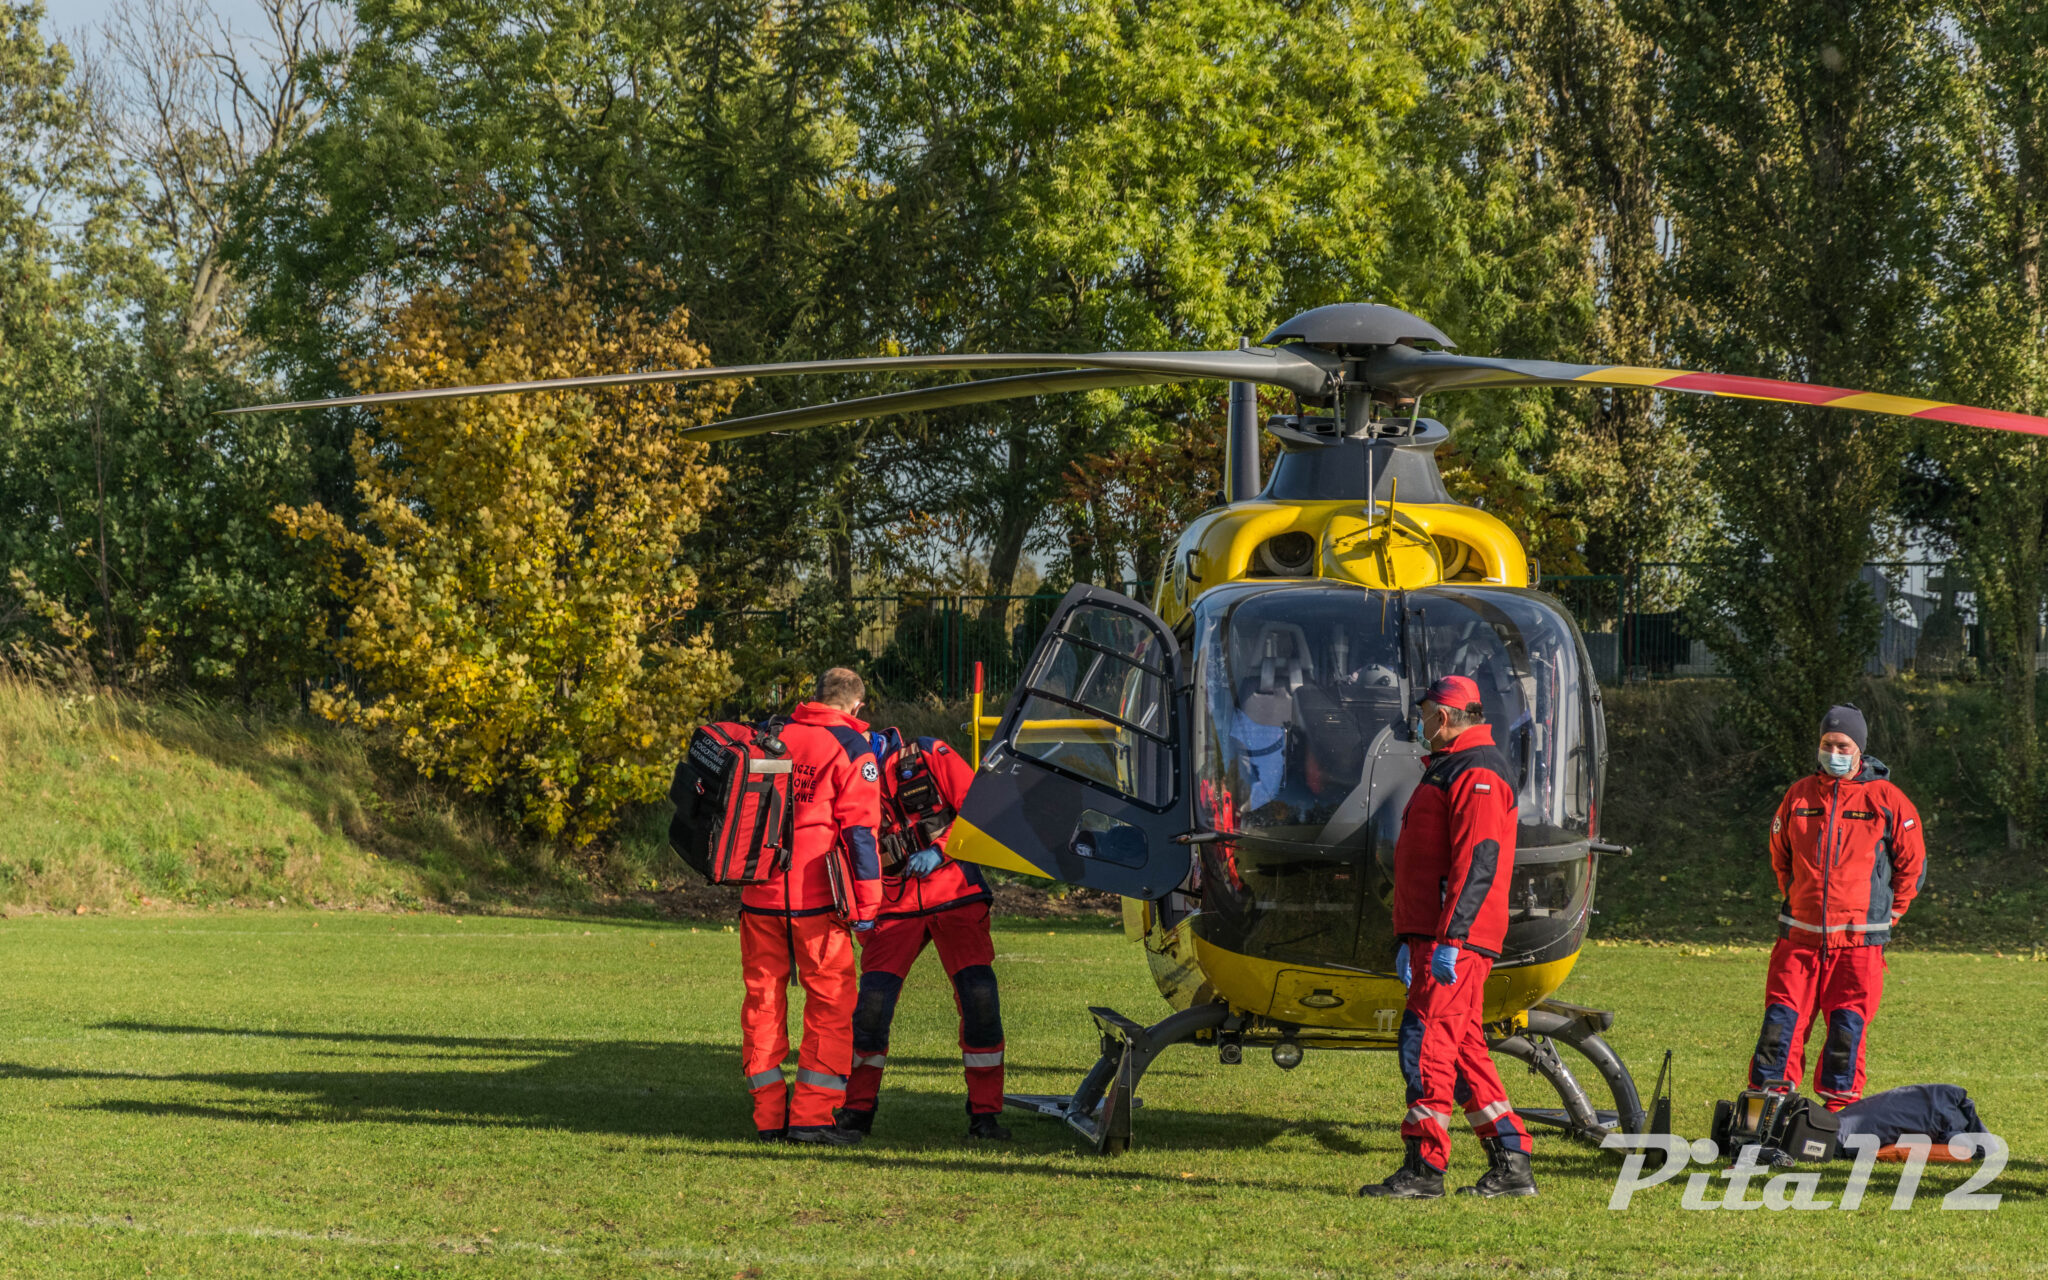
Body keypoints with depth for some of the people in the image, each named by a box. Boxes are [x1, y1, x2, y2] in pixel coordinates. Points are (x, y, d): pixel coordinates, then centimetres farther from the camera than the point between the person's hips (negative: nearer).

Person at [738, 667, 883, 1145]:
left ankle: (769, 1115, 12)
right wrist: (867, 903, -7)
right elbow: (859, 829, -8)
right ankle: (812, 1114, -2)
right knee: (831, 1000, 3)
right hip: (815, 898, -5)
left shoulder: (773, 737, 12)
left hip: (760, 892, 5)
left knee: (763, 998, 10)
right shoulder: (853, 750, -3)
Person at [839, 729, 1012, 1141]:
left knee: (978, 995, -13)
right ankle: (857, 1109, 4)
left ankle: (985, 1113, -3)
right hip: (896, 903, 2)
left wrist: (940, 850, -18)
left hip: (954, 894, -2)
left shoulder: (930, 755, -5)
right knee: (873, 998, -12)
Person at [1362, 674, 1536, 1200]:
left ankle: (1425, 1166, -13)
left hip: (1456, 942, -11)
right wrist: (1408, 939, 25)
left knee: (1427, 1039, -12)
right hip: (1435, 937, 11)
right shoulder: (1446, 771, 23)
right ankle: (1511, 1164, 12)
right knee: (1464, 1048, 10)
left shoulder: (1476, 775, -11)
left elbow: (1478, 863, -21)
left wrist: (1449, 939, -26)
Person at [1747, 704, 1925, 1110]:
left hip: (1858, 942, -2)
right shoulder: (1798, 795, 8)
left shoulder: (1887, 799, 0)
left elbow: (1912, 864, 8)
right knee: (1780, 1025, -3)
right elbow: (1779, 855, 24)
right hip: (1799, 938, 2)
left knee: (1847, 1031, -4)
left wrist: (1887, 914, 8)